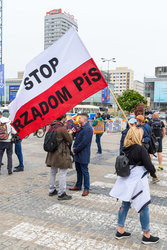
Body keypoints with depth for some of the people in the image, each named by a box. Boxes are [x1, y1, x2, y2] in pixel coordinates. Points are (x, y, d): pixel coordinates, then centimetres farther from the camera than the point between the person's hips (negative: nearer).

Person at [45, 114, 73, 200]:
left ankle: (52, 190, 31)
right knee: (62, 174, 0)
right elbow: (70, 140, -11)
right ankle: (61, 194, 5)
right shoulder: (62, 129, -19)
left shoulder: (51, 127, 4)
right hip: (61, 154, -8)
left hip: (52, 153, 8)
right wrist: (70, 133, 9)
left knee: (52, 172, 18)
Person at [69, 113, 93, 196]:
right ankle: (78, 186, 31)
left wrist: (76, 150, -14)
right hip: (77, 153, 9)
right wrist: (74, 148, 3)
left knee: (84, 171, 0)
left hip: (83, 155, -9)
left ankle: (86, 188, 11)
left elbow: (84, 142, -21)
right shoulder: (81, 128, 14)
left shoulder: (88, 128, -17)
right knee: (78, 170, 18)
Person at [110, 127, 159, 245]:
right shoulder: (141, 149, -17)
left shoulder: (125, 149, 1)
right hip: (138, 182, -7)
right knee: (144, 207, 6)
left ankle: (120, 231, 26)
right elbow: (148, 165, -15)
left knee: (125, 205, 16)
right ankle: (147, 236, 19)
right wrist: (153, 173, 4)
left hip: (126, 181, 7)